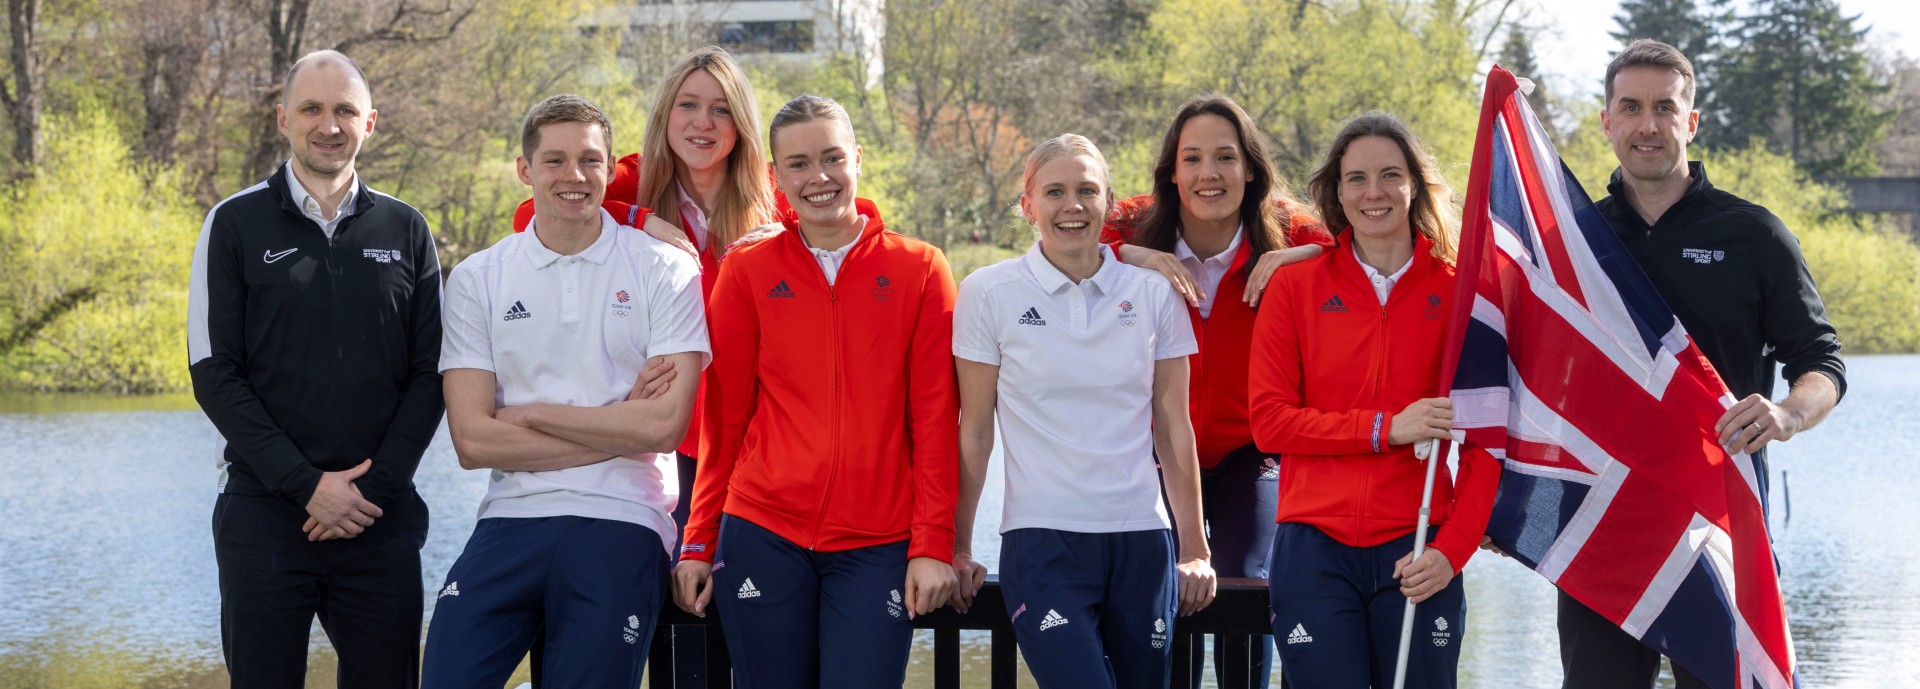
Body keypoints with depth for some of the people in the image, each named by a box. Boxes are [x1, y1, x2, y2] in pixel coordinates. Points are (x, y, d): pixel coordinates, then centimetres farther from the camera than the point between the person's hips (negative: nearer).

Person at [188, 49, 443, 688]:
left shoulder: (406, 230, 10)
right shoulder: (235, 224, 4)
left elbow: (429, 373, 6)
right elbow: (214, 373, -3)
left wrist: (377, 483, -8)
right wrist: (306, 485, -11)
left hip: (381, 515, 2)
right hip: (264, 510, -2)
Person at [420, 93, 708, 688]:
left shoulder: (666, 272, 2)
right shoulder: (477, 280, 7)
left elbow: (665, 426, -8)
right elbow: (472, 441, -2)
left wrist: (531, 415, -5)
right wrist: (620, 430, -6)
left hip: (622, 530, -2)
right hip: (511, 523, 2)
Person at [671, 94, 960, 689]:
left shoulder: (919, 270, 4)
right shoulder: (748, 271, 6)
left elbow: (935, 419, 2)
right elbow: (724, 416, 8)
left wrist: (933, 545, -4)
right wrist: (699, 543, 6)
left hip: (878, 546, -1)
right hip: (763, 534, 1)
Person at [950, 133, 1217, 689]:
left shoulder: (1153, 294, 6)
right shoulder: (989, 294, 0)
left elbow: (1174, 429, 10)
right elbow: (975, 430, 3)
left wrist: (1195, 548, 8)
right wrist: (958, 549, 4)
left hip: (1140, 540, 3)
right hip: (1041, 540, -3)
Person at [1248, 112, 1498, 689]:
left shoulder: (1460, 291, 4)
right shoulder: (1296, 285, 5)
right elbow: (1269, 421, 0)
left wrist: (1451, 549, -10)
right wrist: (1386, 428, -11)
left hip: (1417, 552, 0)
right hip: (1315, 550, 0)